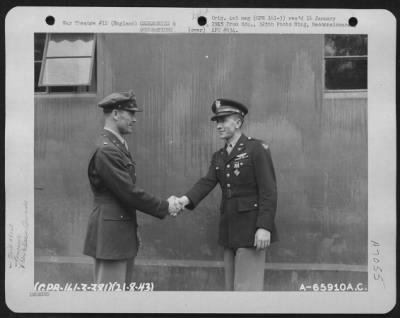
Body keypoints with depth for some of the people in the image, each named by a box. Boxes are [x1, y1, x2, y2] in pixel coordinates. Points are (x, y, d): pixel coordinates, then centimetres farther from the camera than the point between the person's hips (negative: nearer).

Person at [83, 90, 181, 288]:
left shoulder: (118, 146, 14)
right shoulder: (106, 150, -17)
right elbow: (128, 192, -19)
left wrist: (164, 205, 8)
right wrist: (164, 207, -9)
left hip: (123, 234, 10)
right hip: (110, 234, -10)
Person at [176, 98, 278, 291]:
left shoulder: (257, 149, -7)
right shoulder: (219, 157, 14)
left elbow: (268, 190, -13)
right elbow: (207, 182, -1)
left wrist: (264, 227, -22)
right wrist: (187, 199, -21)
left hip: (251, 228, -7)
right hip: (230, 231, 7)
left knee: (247, 287, -7)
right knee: (232, 287, 10)